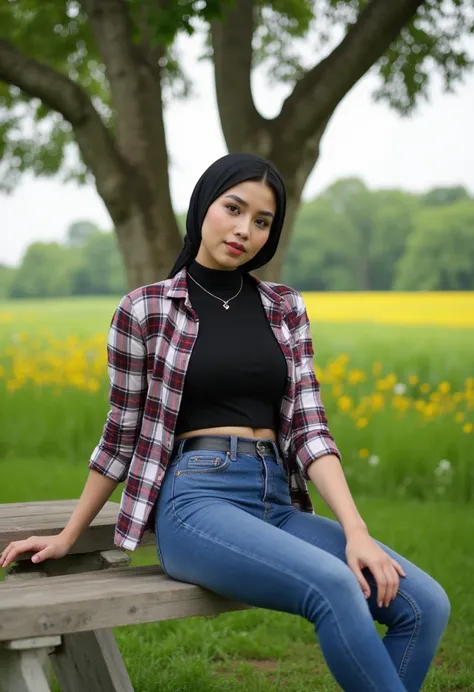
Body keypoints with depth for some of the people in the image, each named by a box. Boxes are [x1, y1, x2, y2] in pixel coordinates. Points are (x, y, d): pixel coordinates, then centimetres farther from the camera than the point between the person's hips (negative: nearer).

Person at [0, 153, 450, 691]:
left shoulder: (285, 310, 12)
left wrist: (356, 530, -10)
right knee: (335, 588, -34)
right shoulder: (145, 310, 1)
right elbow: (122, 436, 10)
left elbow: (308, 428, 4)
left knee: (425, 604, -18)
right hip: (197, 503, -5)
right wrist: (66, 537, 13)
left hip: (277, 505, 5)